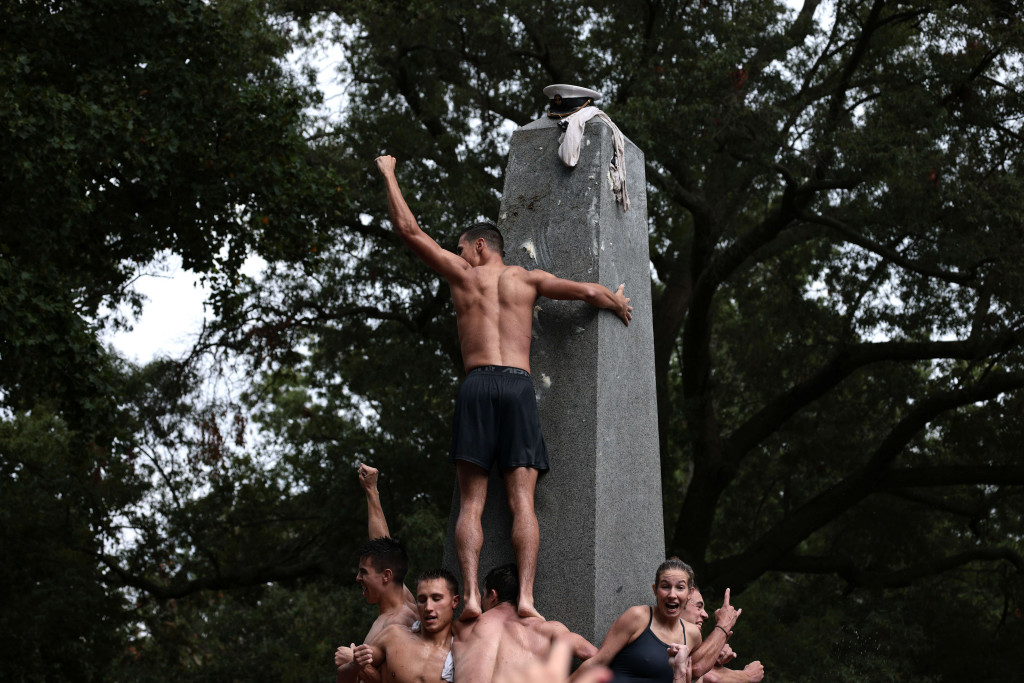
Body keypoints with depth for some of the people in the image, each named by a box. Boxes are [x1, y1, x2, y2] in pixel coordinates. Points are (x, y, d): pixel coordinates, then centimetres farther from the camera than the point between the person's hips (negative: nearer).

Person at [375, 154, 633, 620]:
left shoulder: (461, 274, 14)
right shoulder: (526, 279, 16)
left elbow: (408, 230, 16)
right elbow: (586, 292, 6)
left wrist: (388, 174, 28)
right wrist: (617, 304, 28)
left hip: (477, 383, -1)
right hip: (519, 385, 1)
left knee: (471, 502, -2)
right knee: (522, 500, -5)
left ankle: (471, 594, -18)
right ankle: (525, 596, -19)